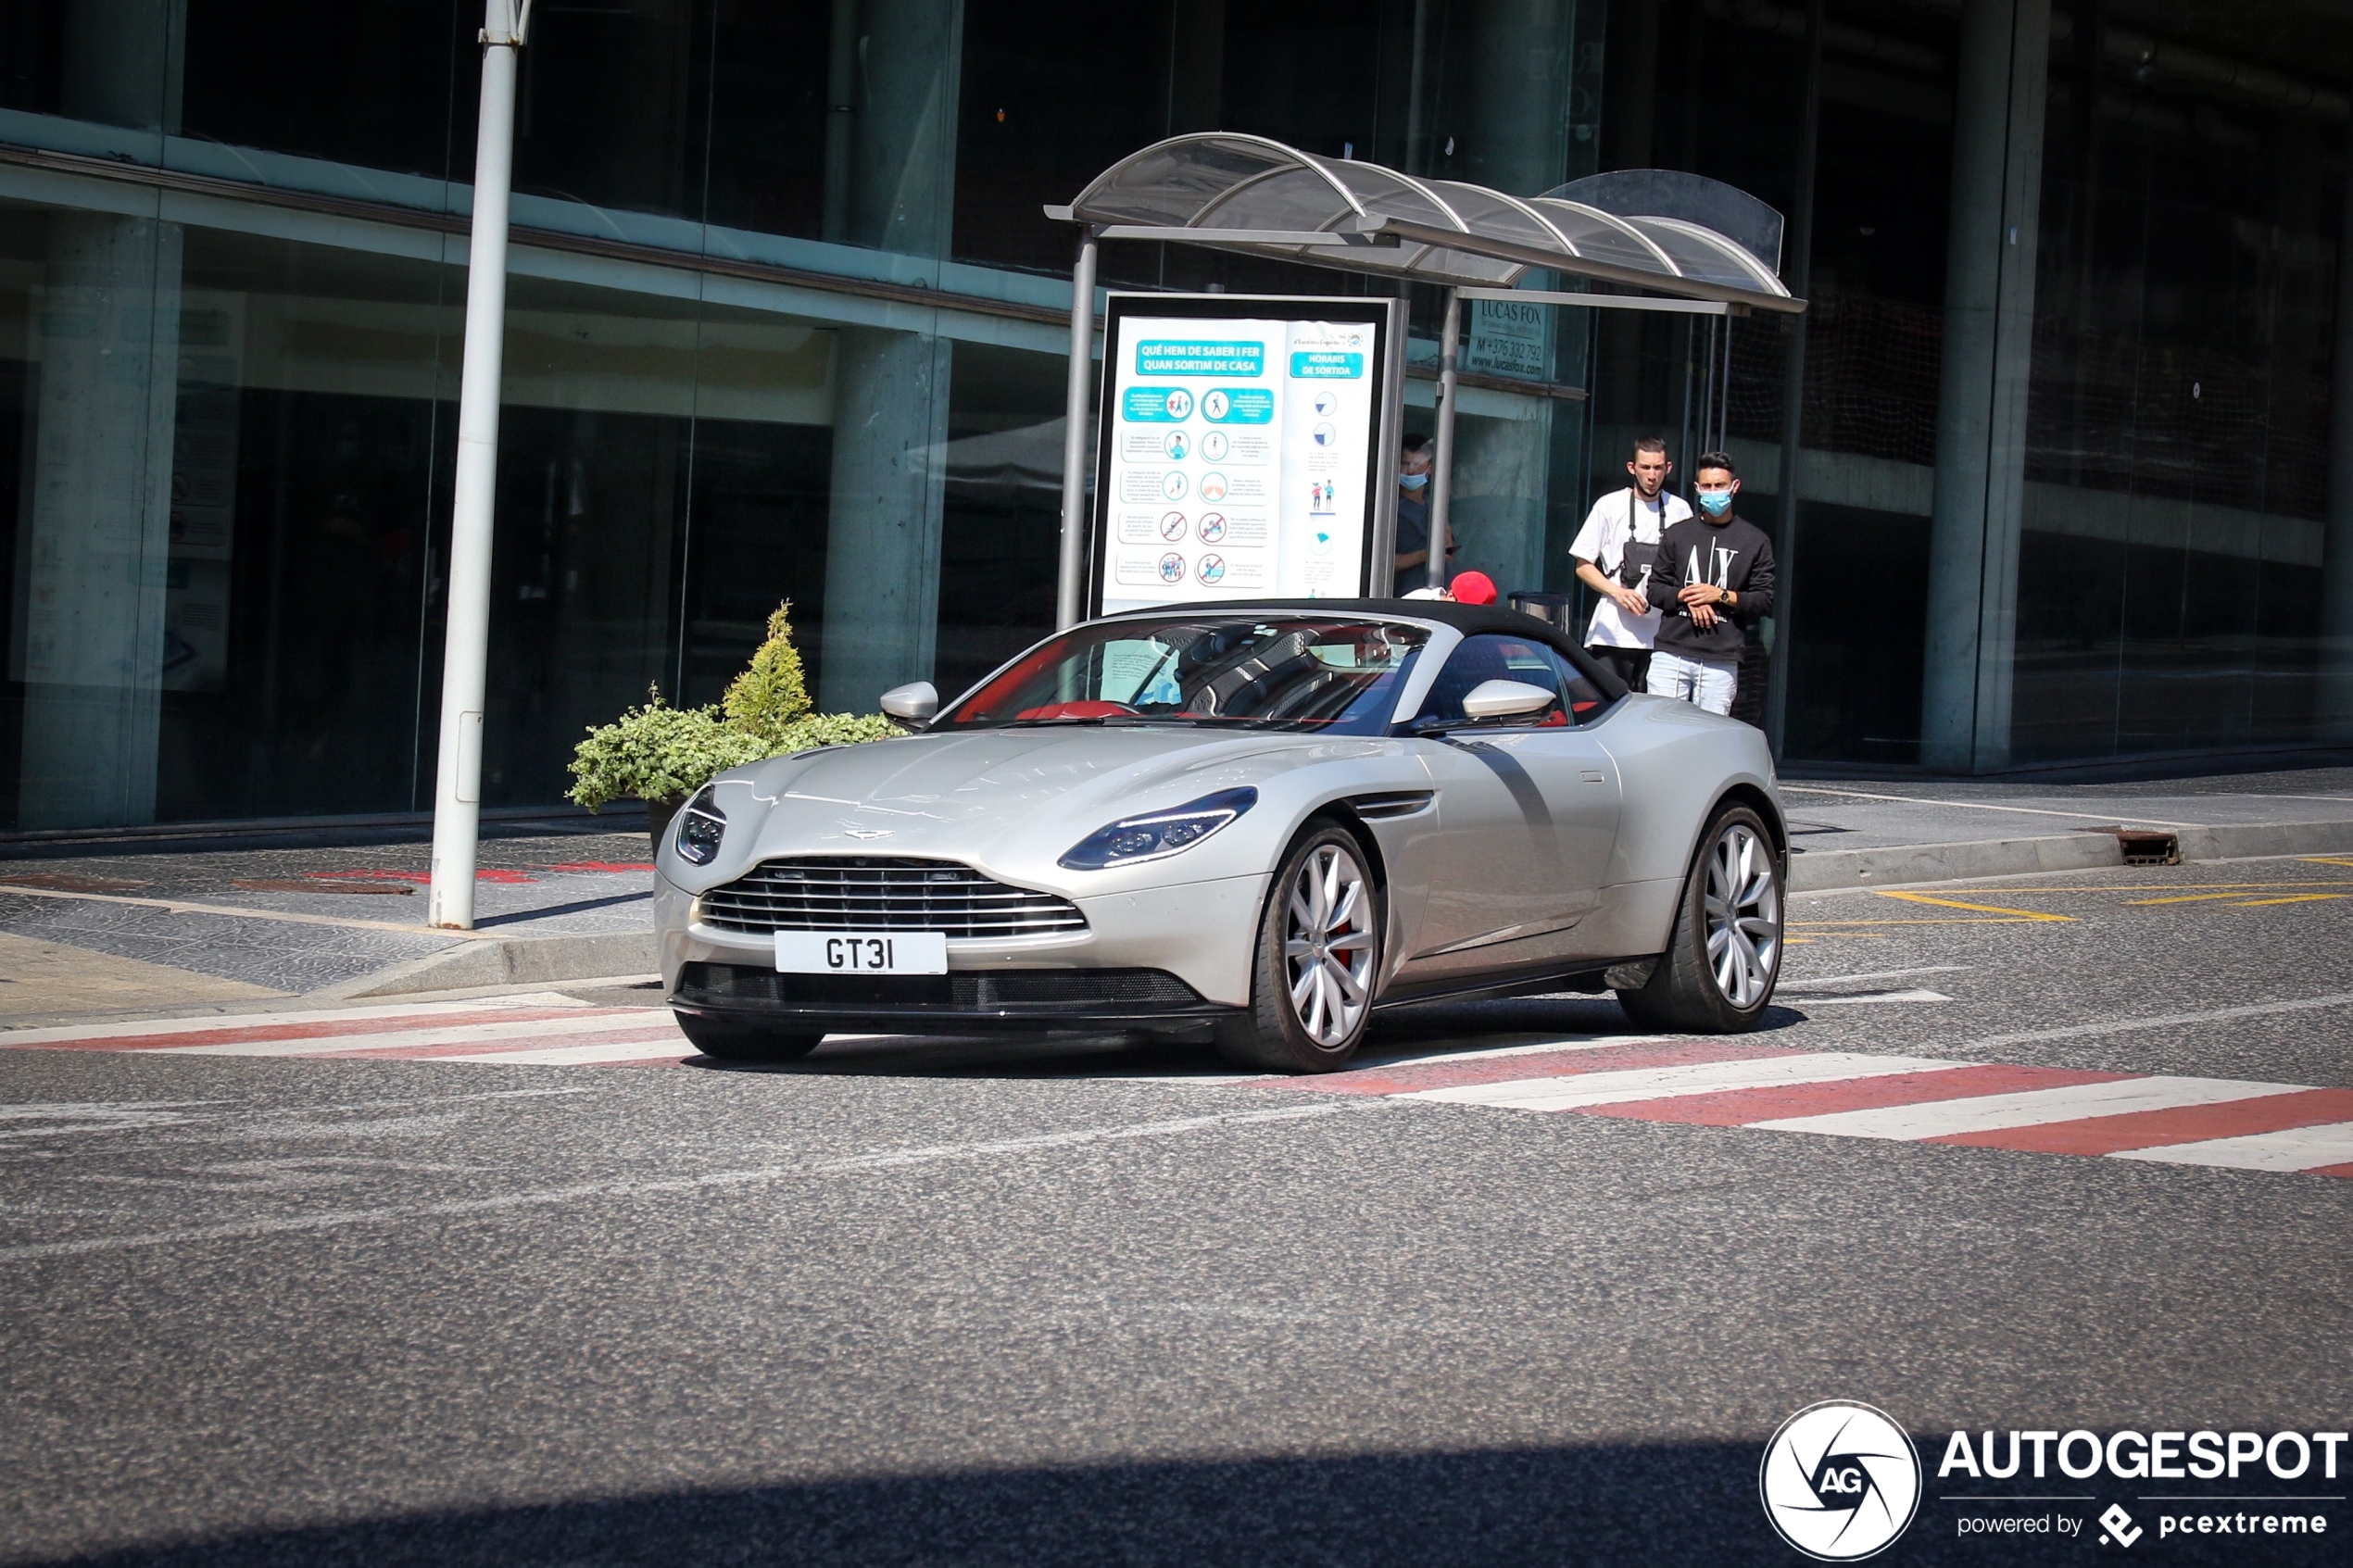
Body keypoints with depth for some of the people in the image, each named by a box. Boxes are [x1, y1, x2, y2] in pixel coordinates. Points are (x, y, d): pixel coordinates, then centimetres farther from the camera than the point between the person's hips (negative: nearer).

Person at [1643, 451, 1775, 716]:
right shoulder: (1677, 534, 13)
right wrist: (1684, 597, -8)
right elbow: (1655, 589, 13)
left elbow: (1765, 600, 5)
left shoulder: (1755, 541, 8)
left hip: (1721, 661, -1)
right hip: (1671, 653, 1)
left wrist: (1723, 596, -9)